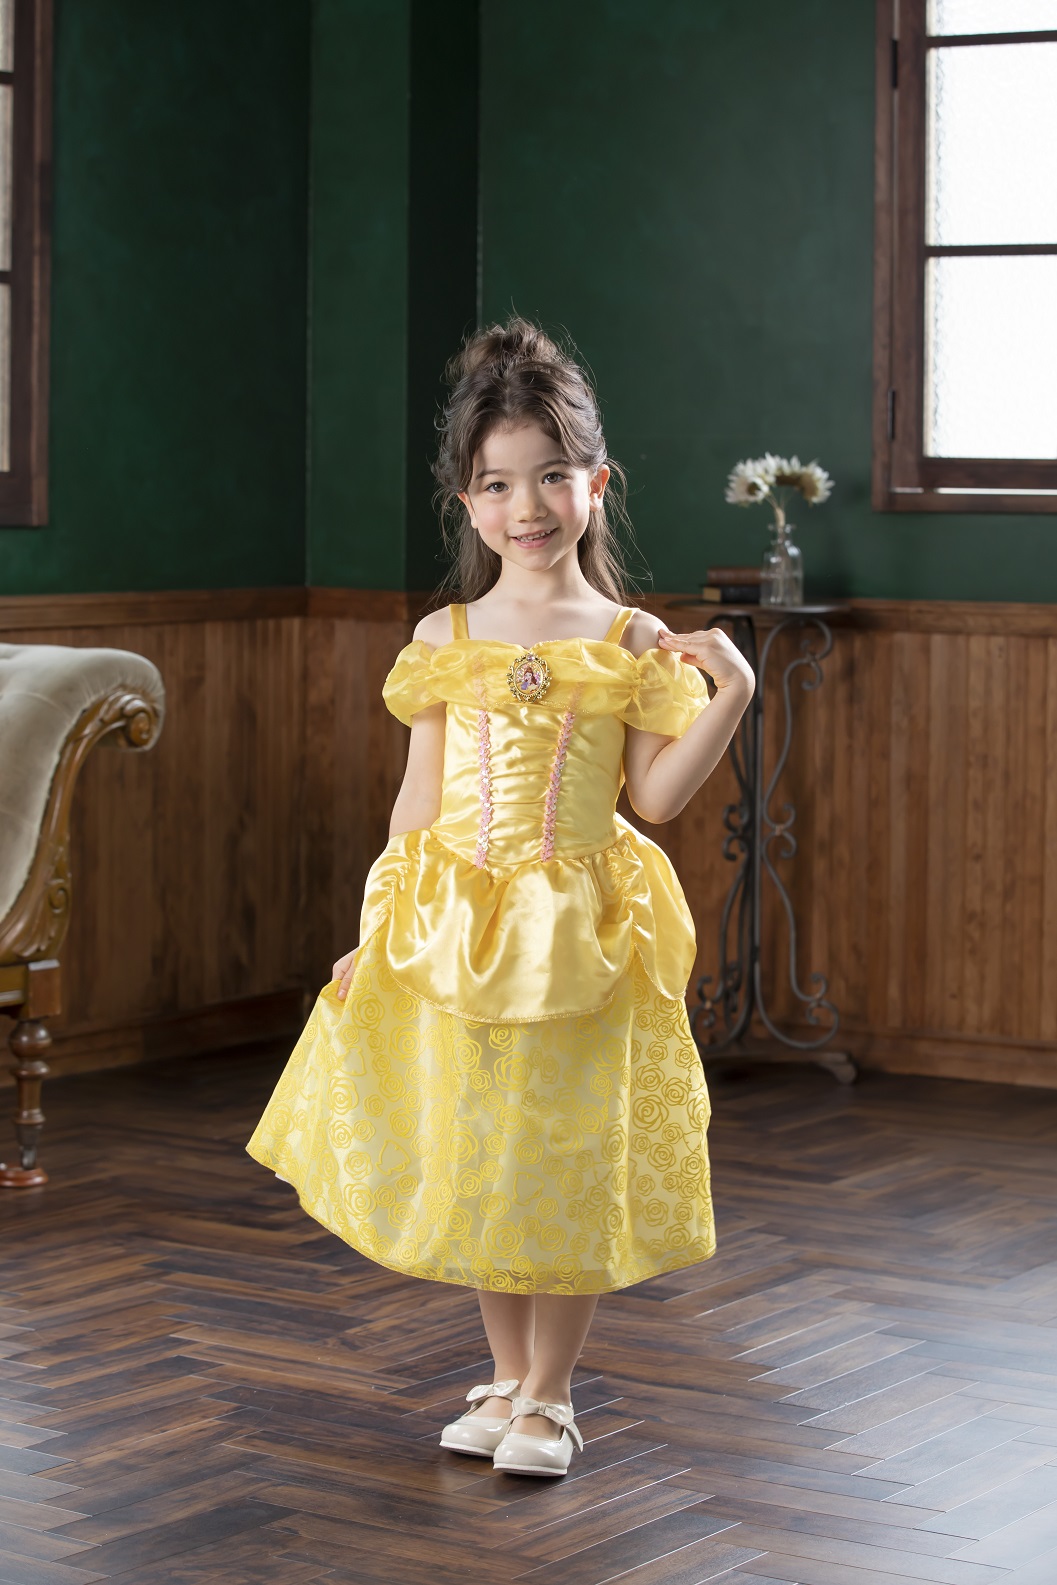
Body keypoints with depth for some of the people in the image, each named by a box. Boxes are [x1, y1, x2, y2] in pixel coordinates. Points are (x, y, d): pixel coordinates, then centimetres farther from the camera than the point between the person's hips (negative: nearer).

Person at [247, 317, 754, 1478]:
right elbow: (419, 799, 6)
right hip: (452, 932, 2)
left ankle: (549, 1395, 20)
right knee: (472, 1160, 10)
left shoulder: (633, 643, -3)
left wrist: (731, 697, -15)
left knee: (572, 1159, 5)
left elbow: (656, 795, -4)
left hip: (580, 933, -2)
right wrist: (377, 932, 5)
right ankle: (506, 1375, 28)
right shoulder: (444, 639, 2)